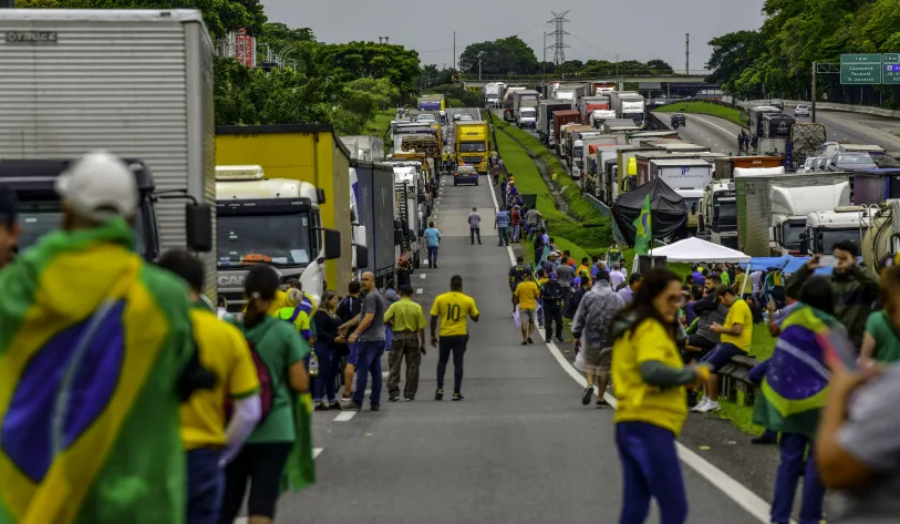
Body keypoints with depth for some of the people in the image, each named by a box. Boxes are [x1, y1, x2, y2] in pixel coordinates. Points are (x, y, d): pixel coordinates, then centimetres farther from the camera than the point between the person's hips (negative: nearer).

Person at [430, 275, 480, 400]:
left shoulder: (440, 299, -3)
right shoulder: (468, 300, -3)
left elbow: (433, 318, -1)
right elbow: (475, 318, 6)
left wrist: (433, 336, 7)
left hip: (445, 335, 0)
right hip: (460, 335, 0)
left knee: (442, 362, 14)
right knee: (458, 363, 5)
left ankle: (440, 388, 2)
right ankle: (456, 392, 4)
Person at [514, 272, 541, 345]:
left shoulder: (519, 285, -3)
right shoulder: (533, 285, -6)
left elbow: (516, 297, 2)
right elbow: (537, 296, -4)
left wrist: (515, 305, 14)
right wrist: (538, 290, 15)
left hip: (522, 307, 0)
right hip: (532, 306, 0)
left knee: (524, 323, -1)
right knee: (532, 322, 17)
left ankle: (524, 339, -4)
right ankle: (529, 336, 3)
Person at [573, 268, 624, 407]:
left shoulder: (589, 296, -1)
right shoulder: (617, 298, 2)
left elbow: (580, 317, -1)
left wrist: (576, 335, 7)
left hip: (591, 335, -1)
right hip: (609, 338, 1)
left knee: (590, 363, 13)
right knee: (604, 366, 9)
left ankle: (590, 384, -15)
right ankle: (601, 397, 11)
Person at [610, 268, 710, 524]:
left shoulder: (631, 328, 19)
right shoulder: (651, 329, -11)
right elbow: (653, 370, -26)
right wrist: (691, 373, -12)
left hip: (629, 424, 10)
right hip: (651, 425, -10)